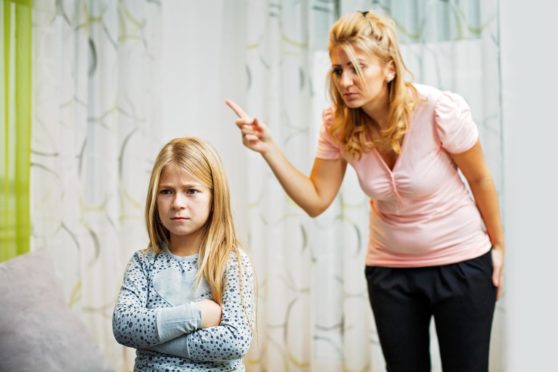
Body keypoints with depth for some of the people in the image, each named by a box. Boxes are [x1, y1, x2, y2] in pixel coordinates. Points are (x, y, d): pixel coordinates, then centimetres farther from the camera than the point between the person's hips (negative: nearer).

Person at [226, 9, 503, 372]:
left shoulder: (441, 110, -23)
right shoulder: (338, 125, -12)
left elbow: (480, 180, -9)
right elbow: (316, 200, -9)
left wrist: (498, 247, 2)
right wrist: (269, 149, -20)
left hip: (461, 263, -3)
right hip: (390, 268, 3)